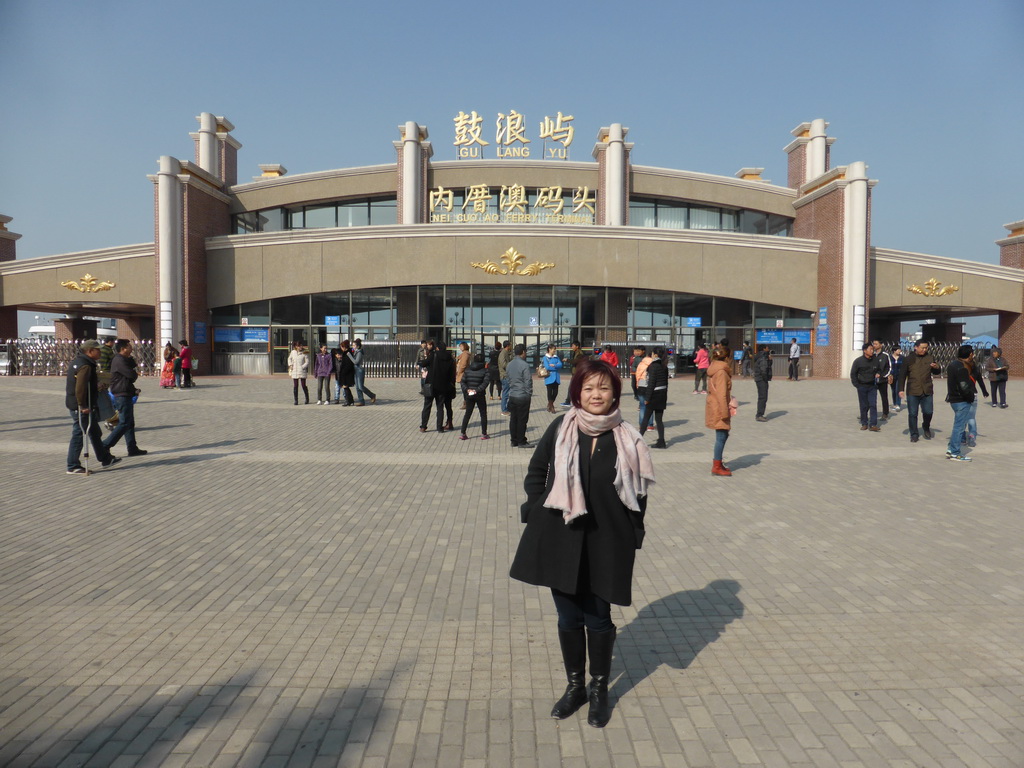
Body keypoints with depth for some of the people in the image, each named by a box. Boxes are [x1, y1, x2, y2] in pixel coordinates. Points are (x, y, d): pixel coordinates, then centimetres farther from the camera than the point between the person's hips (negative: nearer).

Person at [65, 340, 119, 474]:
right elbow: (80, 388, -27)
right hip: (81, 408, -11)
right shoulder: (85, 366, -19)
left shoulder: (76, 362, 14)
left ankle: (106, 459, 25)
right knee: (79, 435, 0)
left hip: (75, 405, 11)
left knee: (95, 433, 16)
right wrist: (83, 406, -23)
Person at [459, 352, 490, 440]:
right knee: (483, 414, 8)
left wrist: (467, 389, -7)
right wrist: (478, 390, -17)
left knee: (467, 414, 11)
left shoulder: (467, 370, 3)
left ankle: (462, 434, 7)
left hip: (469, 395, 4)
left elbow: (463, 381, -2)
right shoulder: (484, 370, -8)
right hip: (480, 395, -3)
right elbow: (485, 382, -18)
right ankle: (484, 434, 8)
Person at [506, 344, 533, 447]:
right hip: (522, 396, -7)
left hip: (512, 396, 7)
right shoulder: (524, 365, -15)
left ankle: (514, 441, 17)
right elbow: (528, 381, -14)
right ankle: (521, 442, 7)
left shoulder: (509, 365, 7)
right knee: (522, 420, 1)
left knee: (513, 419, 11)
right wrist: (529, 393, -3)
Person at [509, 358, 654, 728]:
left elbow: (638, 491, 1)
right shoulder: (560, 429, -3)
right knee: (568, 617, 13)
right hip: (560, 541, 1)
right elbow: (535, 472, 7)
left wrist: (631, 535, -2)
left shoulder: (626, 438, -4)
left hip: (606, 544, -1)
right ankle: (575, 685, 34)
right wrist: (540, 511, -1)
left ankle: (599, 688, 33)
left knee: (598, 618, 10)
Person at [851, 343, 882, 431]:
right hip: (862, 387, -2)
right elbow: (853, 374, 1)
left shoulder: (876, 360, 0)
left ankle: (873, 425, -4)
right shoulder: (858, 361, -7)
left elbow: (879, 369, 18)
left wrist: (878, 373, -5)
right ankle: (864, 423, 16)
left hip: (872, 387, 2)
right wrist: (857, 385, -4)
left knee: (873, 405, -4)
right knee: (864, 406, 5)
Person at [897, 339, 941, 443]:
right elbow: (902, 375, 1)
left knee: (928, 412, 4)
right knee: (912, 414, 2)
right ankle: (914, 434, 13)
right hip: (912, 391, -2)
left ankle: (926, 427, 33)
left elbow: (936, 372, 15)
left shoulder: (929, 358, 3)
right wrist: (901, 389, -3)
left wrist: (936, 367, -10)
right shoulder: (909, 358, -3)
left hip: (927, 391, 2)